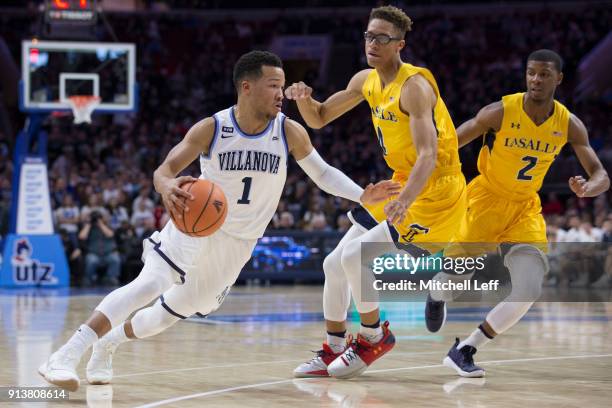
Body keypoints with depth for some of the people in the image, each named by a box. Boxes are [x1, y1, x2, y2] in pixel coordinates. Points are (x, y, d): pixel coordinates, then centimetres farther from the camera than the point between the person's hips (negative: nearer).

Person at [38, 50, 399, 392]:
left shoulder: (290, 132, -12)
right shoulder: (211, 129, -17)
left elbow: (323, 173, -1)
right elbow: (164, 170, -17)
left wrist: (363, 195, -17)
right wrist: (168, 188, -42)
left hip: (237, 244, 4)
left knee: (176, 311, 8)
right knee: (151, 283, -26)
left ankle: (107, 344, 32)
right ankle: (67, 355, -27)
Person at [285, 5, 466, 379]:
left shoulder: (415, 86, -22)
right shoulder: (367, 81, 4)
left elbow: (428, 155, -31)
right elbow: (319, 119, 14)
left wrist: (405, 200, -46)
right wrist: (304, 99, -9)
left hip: (435, 194, -9)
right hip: (402, 188, 9)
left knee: (355, 257, -20)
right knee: (335, 264, 9)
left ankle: (375, 337, 1)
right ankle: (332, 353, 22)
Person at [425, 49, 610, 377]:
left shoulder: (569, 125, -9)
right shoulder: (500, 112, -19)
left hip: (525, 208, 3)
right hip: (487, 199, -3)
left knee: (528, 291, -12)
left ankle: (465, 349, 2)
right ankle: (437, 297, 43)